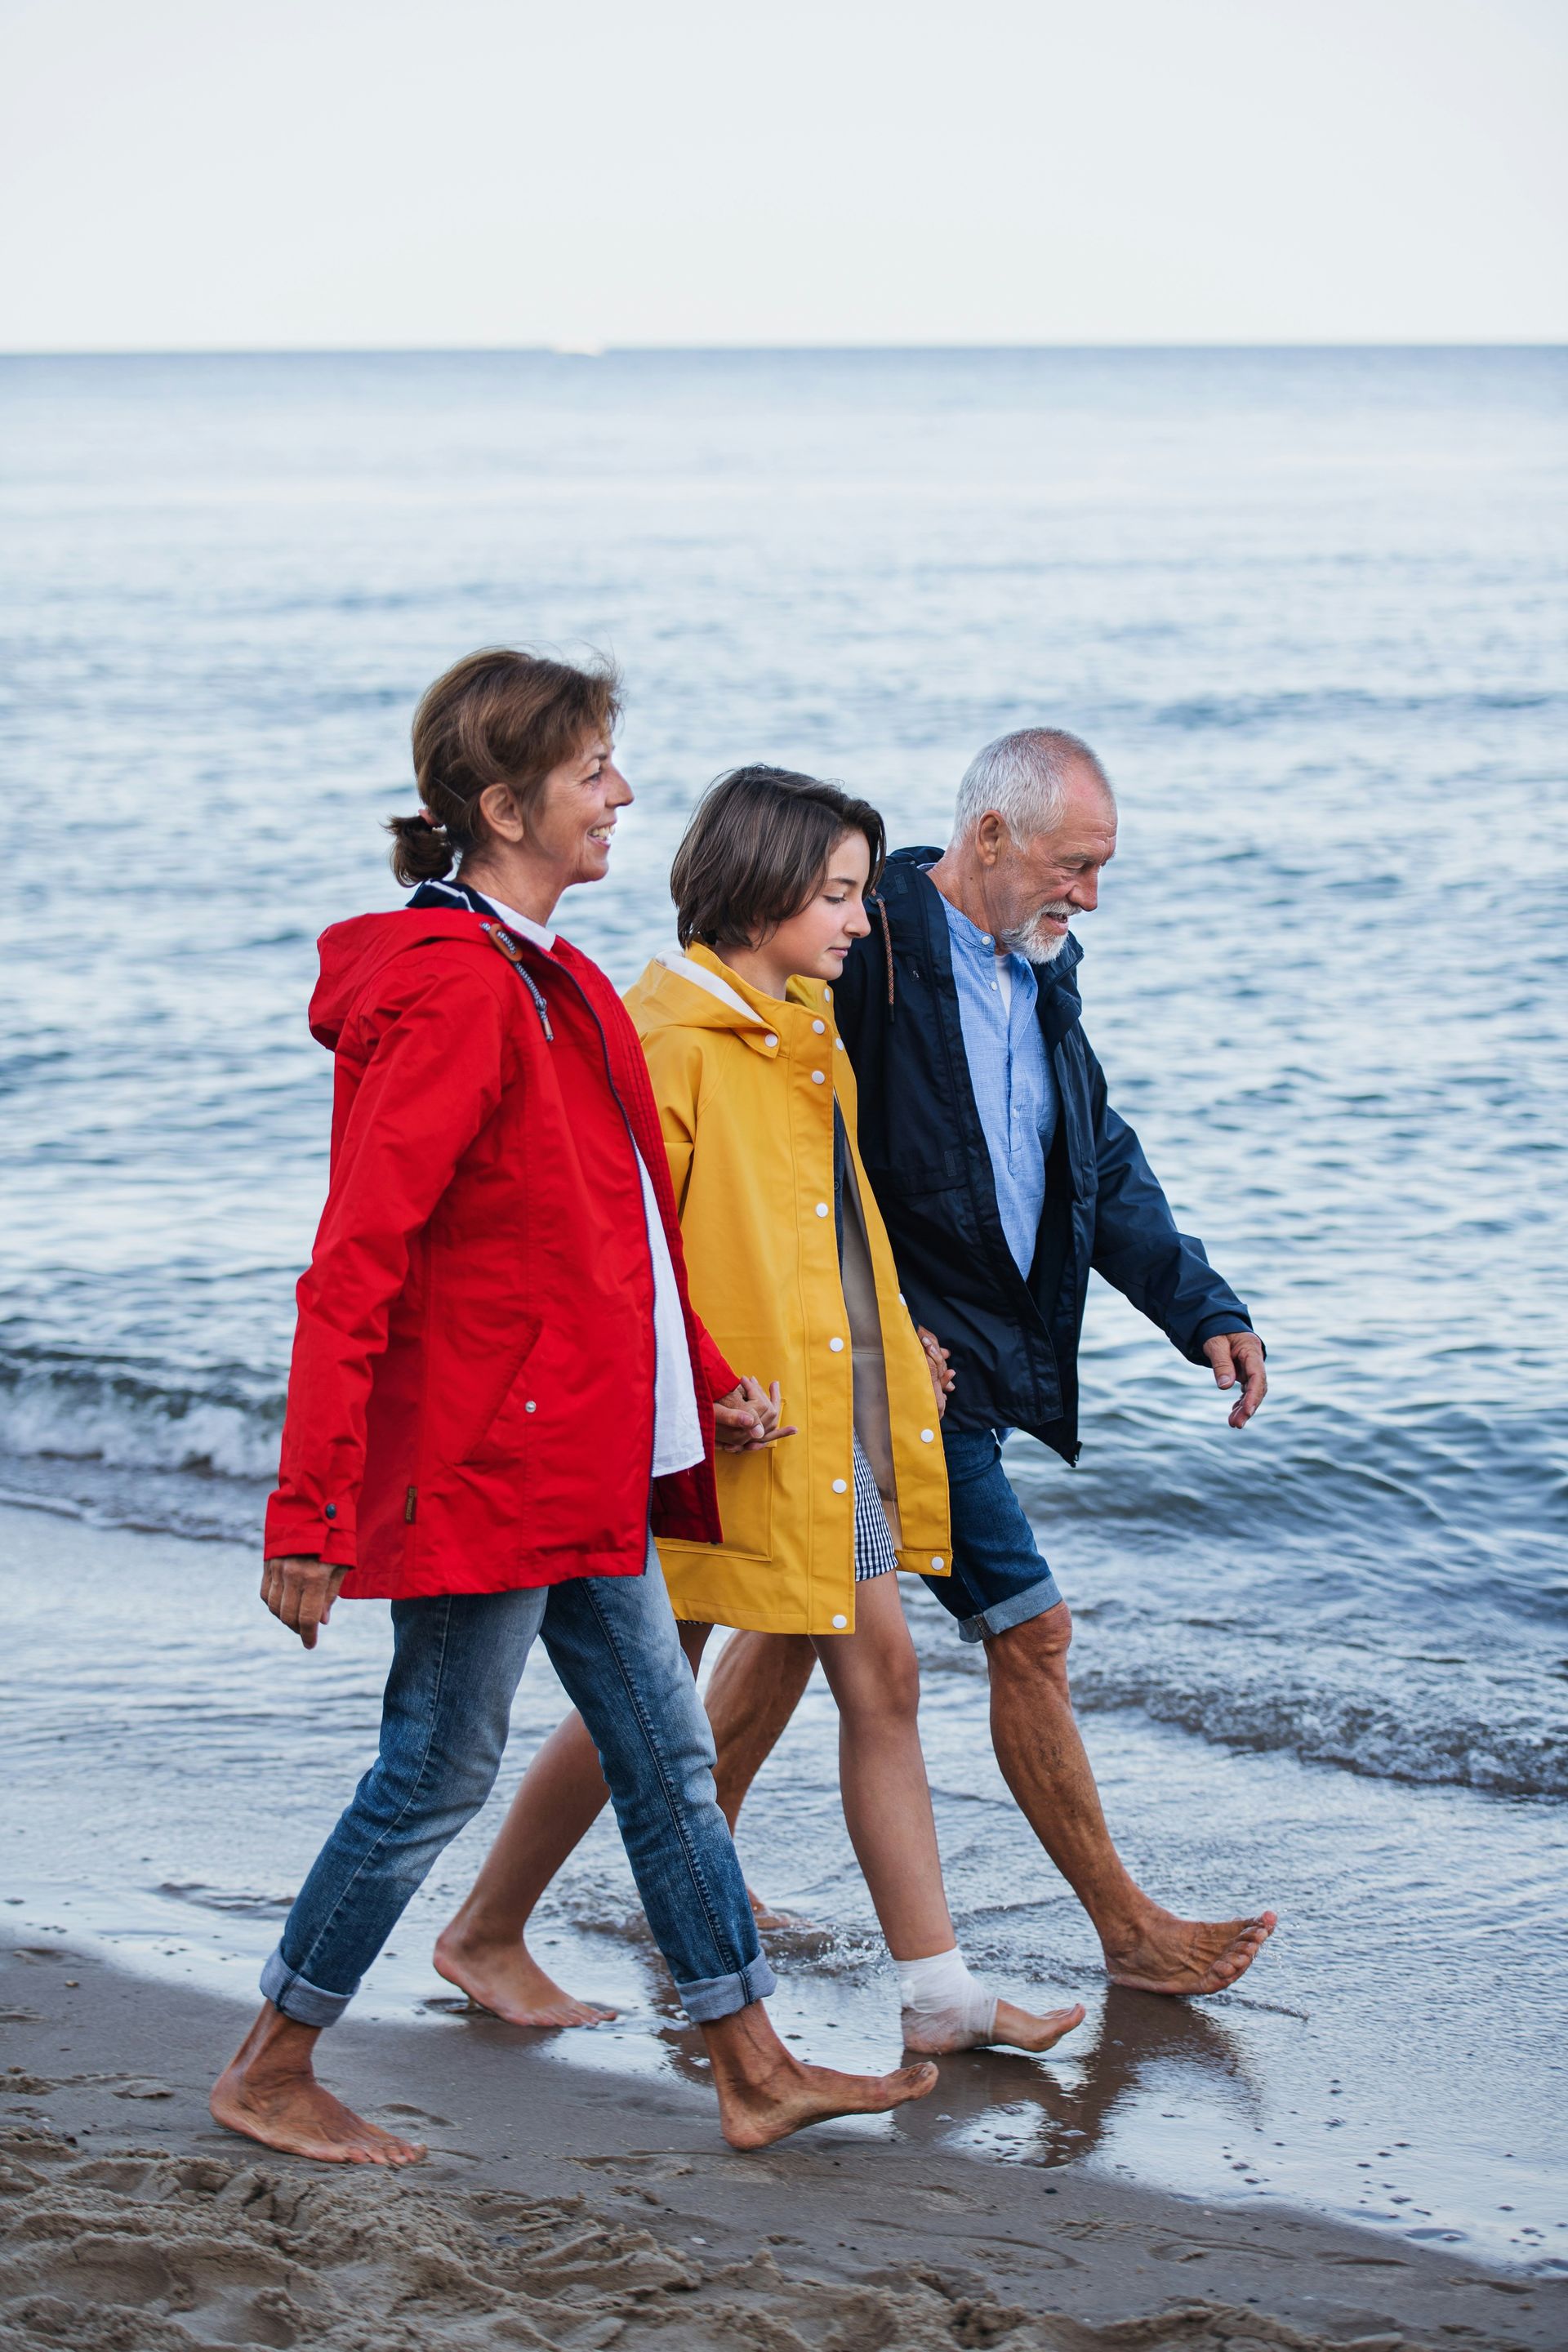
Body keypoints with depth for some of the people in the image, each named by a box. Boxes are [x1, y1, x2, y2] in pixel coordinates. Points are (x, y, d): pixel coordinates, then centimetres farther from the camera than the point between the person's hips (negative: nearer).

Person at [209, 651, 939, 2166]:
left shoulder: (550, 983, 12)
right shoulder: (454, 992, -20)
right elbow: (354, 1268, -23)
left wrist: (704, 1380, 23)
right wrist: (312, 1512, -25)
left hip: (581, 1460, 10)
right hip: (483, 1462, -10)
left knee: (666, 1753, 13)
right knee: (436, 1775, 2)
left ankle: (755, 2072, 22)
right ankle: (269, 2077, 17)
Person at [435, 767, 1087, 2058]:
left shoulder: (804, 1029, 12)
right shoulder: (666, 1040, -17)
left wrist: (901, 1348, 21)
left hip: (824, 1411, 8)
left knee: (883, 1673, 4)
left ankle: (940, 1993, 7)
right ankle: (486, 1933, 23)